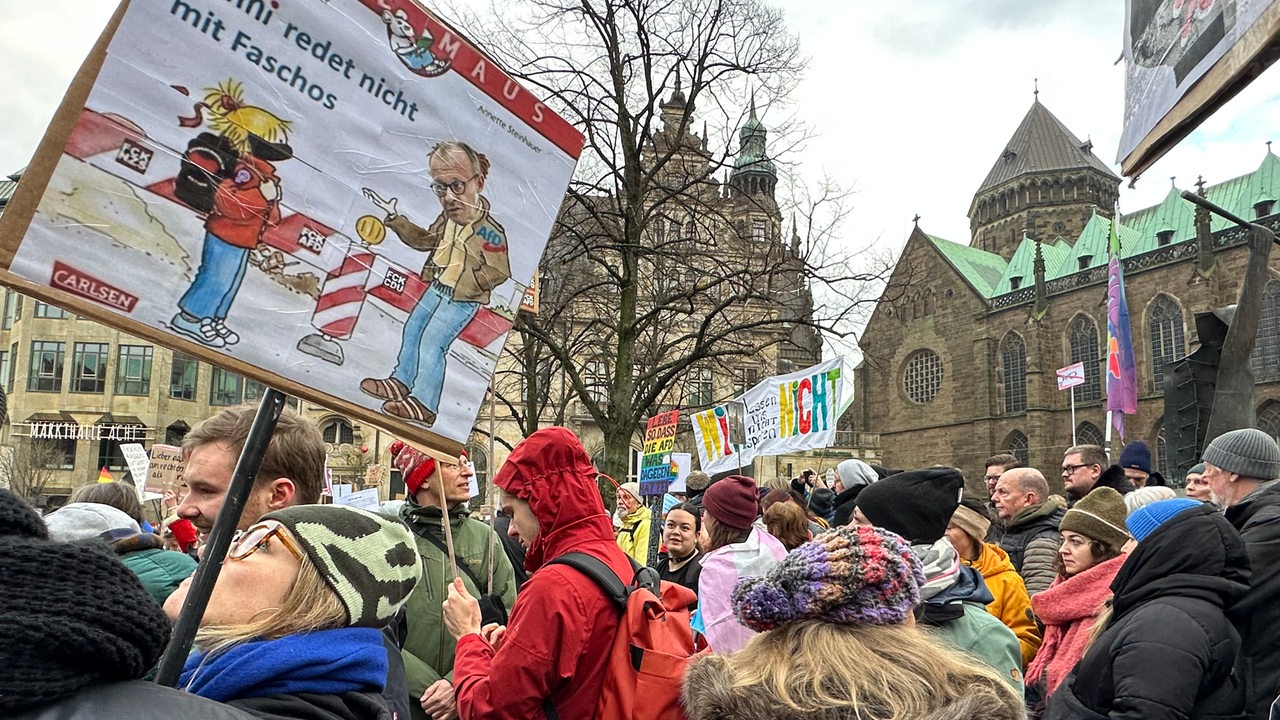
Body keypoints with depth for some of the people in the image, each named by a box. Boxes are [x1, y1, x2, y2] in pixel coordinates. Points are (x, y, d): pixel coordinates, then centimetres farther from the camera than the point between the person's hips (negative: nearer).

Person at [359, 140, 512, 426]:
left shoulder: (489, 231, -28)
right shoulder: (447, 217, -3)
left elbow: (499, 273, -25)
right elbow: (426, 240, 16)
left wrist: (466, 275, -26)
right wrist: (394, 217, 12)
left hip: (463, 299, -9)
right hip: (437, 288, 9)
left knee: (431, 343, -9)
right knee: (412, 329, 19)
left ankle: (424, 405, 0)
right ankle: (401, 382, 35)